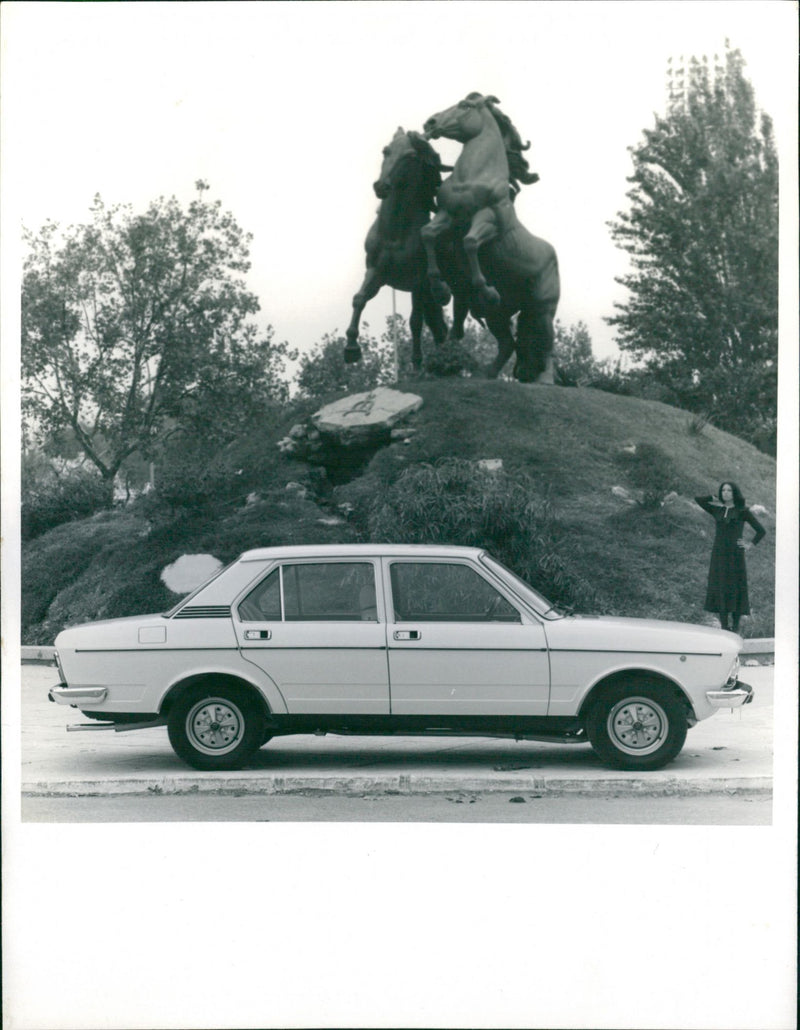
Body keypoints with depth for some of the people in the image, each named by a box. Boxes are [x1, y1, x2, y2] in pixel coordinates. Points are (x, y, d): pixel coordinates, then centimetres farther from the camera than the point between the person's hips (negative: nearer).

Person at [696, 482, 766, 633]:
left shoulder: (743, 511, 1)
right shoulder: (717, 510, 11)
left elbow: (761, 530, 3)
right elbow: (698, 499, 11)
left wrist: (750, 545, -2)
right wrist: (714, 498, 13)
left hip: (735, 555, -3)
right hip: (719, 554, 3)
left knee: (735, 590, -4)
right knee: (720, 590, 1)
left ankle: (735, 627, 3)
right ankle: (724, 627, 5)